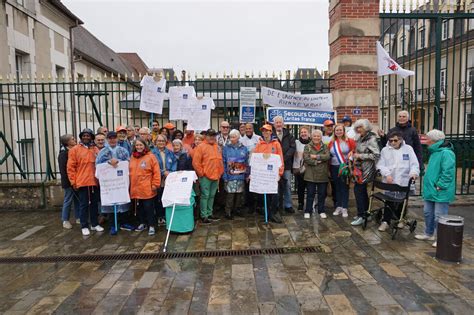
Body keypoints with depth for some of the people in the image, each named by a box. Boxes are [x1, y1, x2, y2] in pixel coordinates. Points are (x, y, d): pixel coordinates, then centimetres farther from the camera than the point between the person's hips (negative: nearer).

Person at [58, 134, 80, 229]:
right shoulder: (63, 153, -11)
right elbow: (63, 169, -15)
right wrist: (68, 182, -18)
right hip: (69, 181, -7)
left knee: (78, 200, 12)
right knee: (68, 201, 3)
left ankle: (78, 218, 23)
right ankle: (65, 220, 15)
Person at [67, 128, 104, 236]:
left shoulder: (96, 149, 9)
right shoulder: (75, 149, -1)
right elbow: (70, 167, -4)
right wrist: (73, 182, -8)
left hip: (95, 182, 4)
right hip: (82, 182, -4)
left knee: (94, 204, 12)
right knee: (84, 205, 3)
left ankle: (95, 224, 23)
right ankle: (84, 226, 12)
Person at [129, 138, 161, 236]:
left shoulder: (150, 156, -6)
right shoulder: (132, 157, 11)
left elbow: (156, 172, -8)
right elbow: (130, 172, 16)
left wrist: (155, 184, -11)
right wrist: (130, 184, 13)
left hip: (147, 189, -5)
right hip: (135, 188, 5)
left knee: (148, 207, 0)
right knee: (139, 207, 15)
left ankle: (151, 226, 11)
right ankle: (142, 223, 30)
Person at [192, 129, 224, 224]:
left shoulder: (217, 147, 14)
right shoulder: (201, 146, -6)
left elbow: (220, 161, 18)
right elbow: (195, 162, -10)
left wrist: (220, 172, 12)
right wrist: (201, 173, -9)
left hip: (216, 176, 6)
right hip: (205, 176, -6)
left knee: (212, 196, 13)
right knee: (205, 196, -2)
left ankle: (209, 213, 24)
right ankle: (204, 215, 5)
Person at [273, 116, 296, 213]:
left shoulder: (289, 135, 9)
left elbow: (293, 148, 0)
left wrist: (284, 158, -12)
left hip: (286, 164, 2)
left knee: (287, 186, 5)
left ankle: (288, 205, 15)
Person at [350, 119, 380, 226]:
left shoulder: (371, 139, -14)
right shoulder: (360, 138, 12)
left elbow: (376, 155, -21)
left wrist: (360, 156, -19)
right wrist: (355, 155, 9)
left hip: (366, 169, -9)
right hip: (360, 168, 9)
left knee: (358, 189, -9)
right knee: (362, 190, 15)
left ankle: (361, 216, -2)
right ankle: (365, 212, 27)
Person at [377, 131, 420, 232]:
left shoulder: (408, 149, 3)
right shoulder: (385, 150, 3)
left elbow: (414, 163, 0)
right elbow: (380, 165, -1)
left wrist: (414, 172, -19)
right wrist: (387, 174, -16)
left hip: (404, 181, 1)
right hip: (389, 181, -1)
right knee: (388, 201, -2)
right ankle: (385, 221, 6)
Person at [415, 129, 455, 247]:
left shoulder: (446, 153, -18)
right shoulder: (435, 152, 13)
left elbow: (448, 173, -23)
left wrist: (439, 186, -21)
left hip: (441, 193, -10)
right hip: (430, 191, 10)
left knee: (439, 217, -1)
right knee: (428, 213, 19)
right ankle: (429, 234, 34)